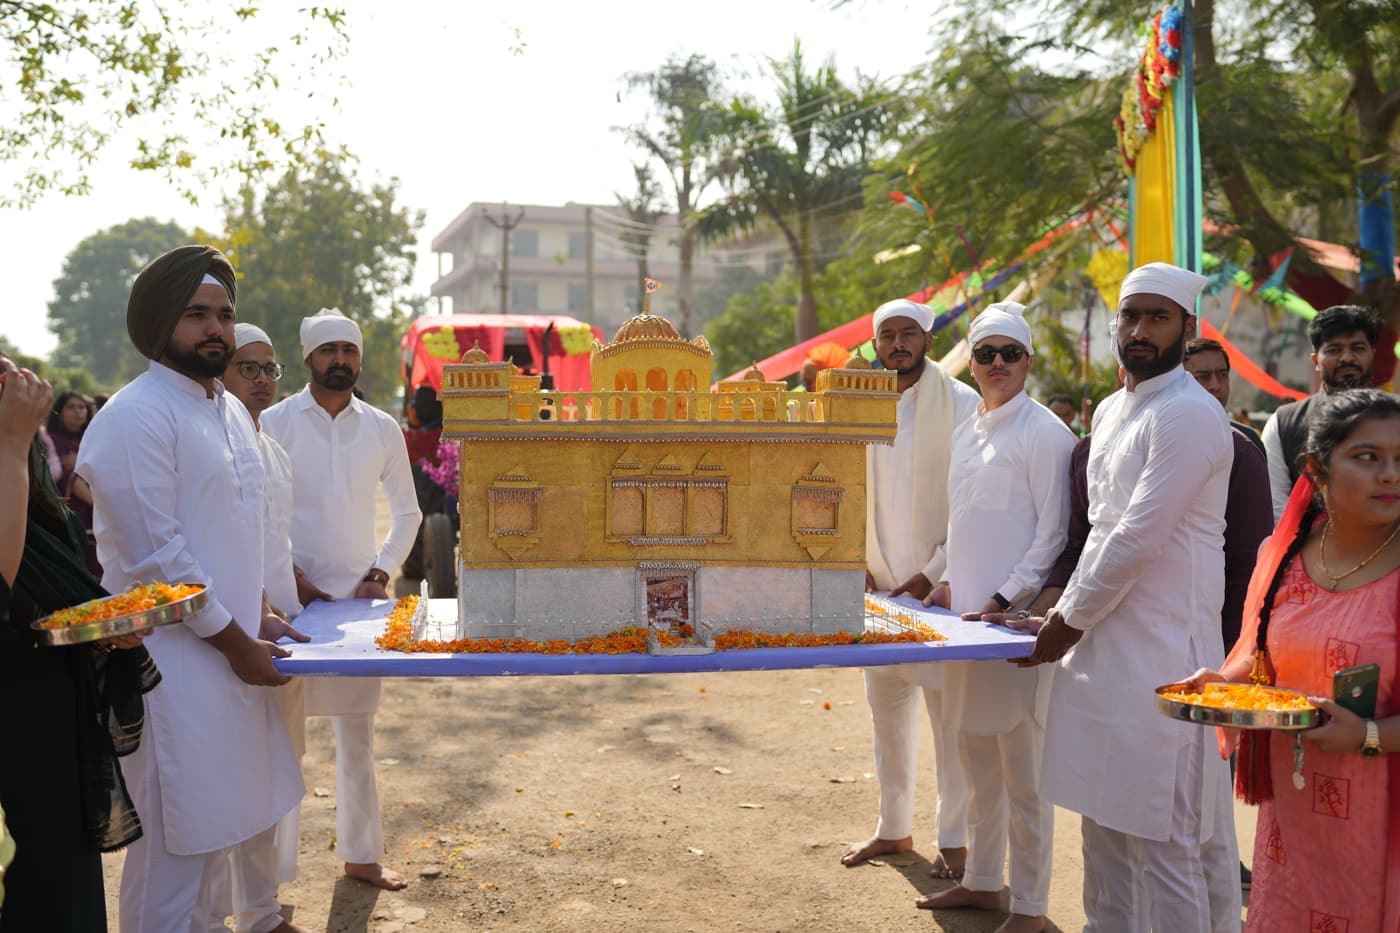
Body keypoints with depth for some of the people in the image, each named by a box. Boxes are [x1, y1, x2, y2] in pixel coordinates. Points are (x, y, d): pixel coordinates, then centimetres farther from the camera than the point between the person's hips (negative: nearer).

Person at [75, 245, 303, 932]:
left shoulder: (232, 411, 13)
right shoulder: (135, 418, -15)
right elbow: (155, 556, -18)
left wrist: (254, 612, 11)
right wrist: (236, 641, -13)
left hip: (232, 649, 9)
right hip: (176, 662, -8)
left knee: (217, 828, 19)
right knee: (174, 844, 0)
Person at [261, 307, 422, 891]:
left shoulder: (382, 429, 5)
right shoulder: (273, 424, -4)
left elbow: (407, 512, 12)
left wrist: (381, 573, 1)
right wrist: (287, 576, -10)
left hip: (360, 597, 3)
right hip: (292, 597, -3)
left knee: (358, 728, 11)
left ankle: (360, 854, 24)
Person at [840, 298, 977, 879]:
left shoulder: (961, 406, -8)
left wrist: (933, 573, -15)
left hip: (940, 588, -5)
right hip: (879, 587, 5)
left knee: (950, 715, 1)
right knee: (886, 709, 14)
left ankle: (954, 840, 16)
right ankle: (894, 829, 29)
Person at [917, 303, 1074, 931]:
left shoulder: (1044, 433, -10)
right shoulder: (967, 432, 14)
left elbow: (1053, 535, -13)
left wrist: (1001, 603, -16)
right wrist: (949, 583, 11)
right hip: (967, 615, 8)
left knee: (1022, 772, 1)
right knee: (978, 763, 18)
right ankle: (982, 882, 32)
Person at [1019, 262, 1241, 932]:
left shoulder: (1189, 415, -15)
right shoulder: (1111, 410, 14)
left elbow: (1138, 540, -18)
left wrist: (1069, 620, -9)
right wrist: (1069, 608, 9)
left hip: (1160, 649, -9)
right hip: (1101, 641, 9)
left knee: (1163, 838, -2)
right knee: (1103, 818, 18)